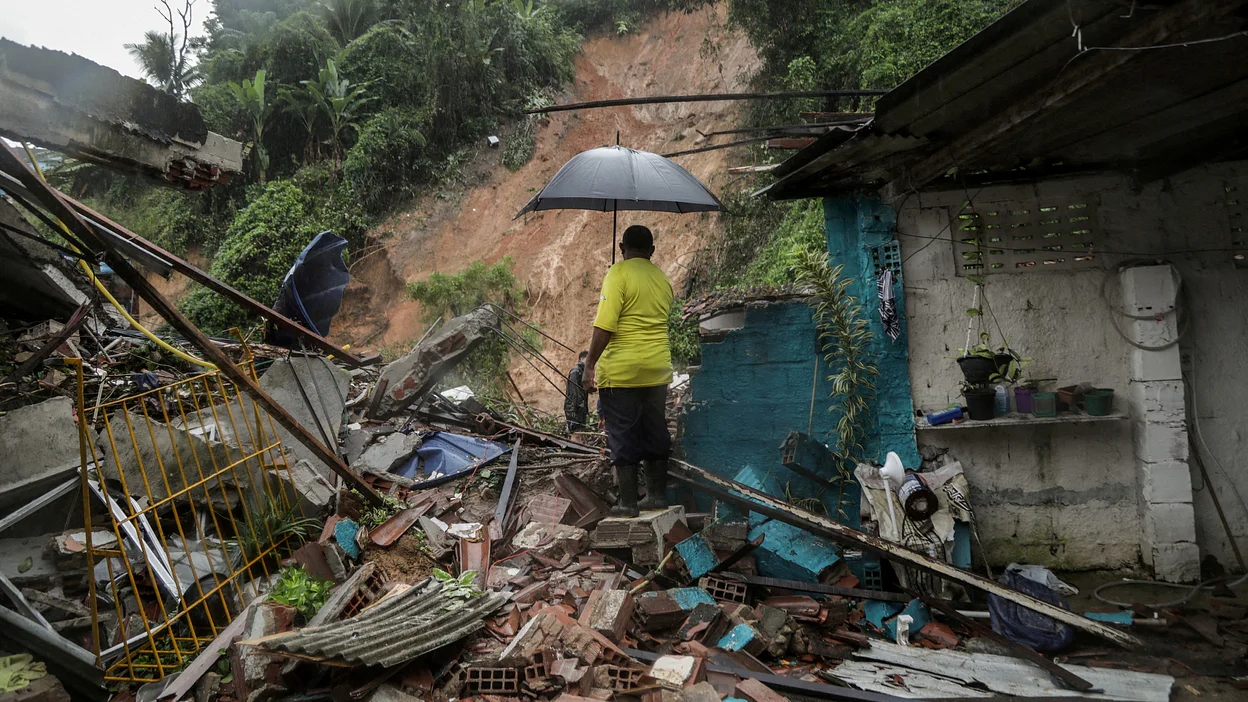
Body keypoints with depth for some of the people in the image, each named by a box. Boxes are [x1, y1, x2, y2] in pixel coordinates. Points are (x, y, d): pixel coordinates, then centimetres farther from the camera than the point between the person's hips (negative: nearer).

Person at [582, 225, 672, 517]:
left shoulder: (619, 273, -10)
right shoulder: (662, 278, 11)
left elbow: (604, 325, -17)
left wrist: (590, 364, -12)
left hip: (621, 370, -6)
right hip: (658, 369, 6)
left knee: (623, 436, 1)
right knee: (655, 432, 15)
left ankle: (628, 502, 5)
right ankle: (657, 495, 23)